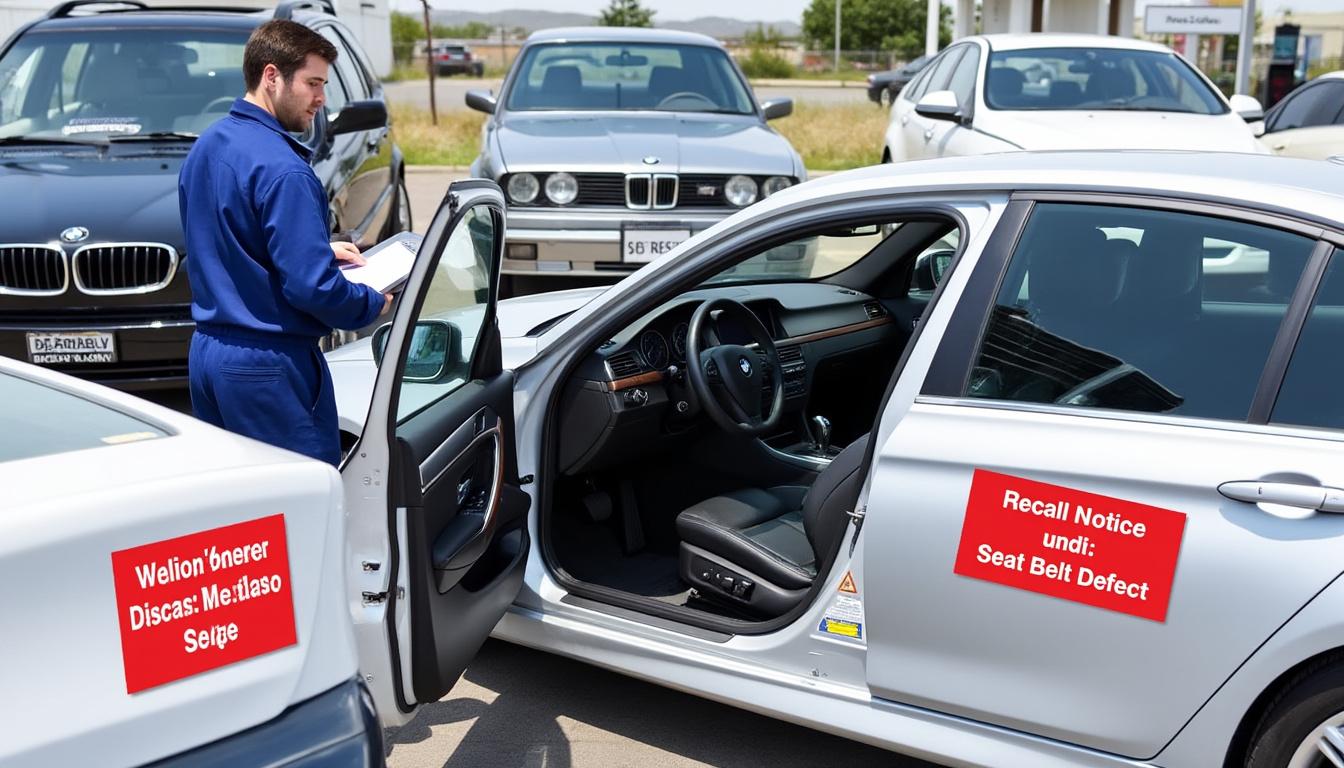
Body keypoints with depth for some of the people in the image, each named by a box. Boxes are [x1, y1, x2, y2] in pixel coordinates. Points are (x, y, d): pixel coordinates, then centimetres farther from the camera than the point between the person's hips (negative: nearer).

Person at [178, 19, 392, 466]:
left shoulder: (205, 148, 10)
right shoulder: (282, 169, -20)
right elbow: (311, 287, -23)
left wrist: (321, 248, 17)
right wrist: (374, 305, -5)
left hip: (205, 351, 10)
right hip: (266, 366, -9)